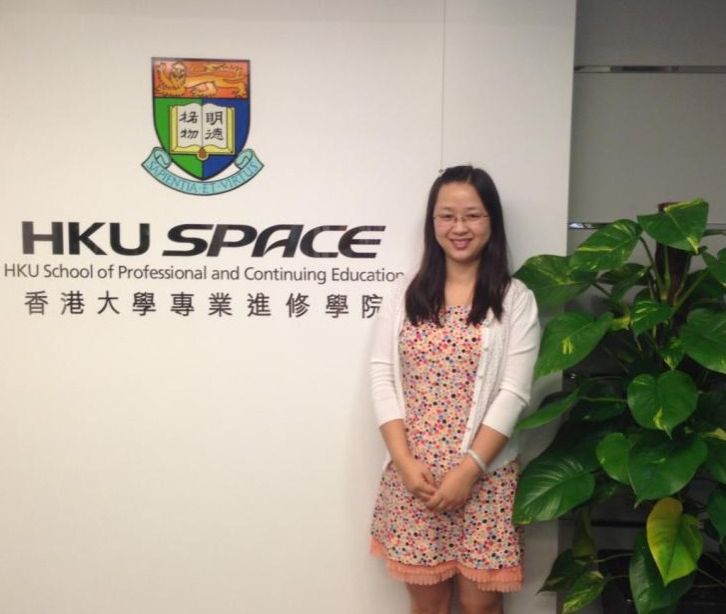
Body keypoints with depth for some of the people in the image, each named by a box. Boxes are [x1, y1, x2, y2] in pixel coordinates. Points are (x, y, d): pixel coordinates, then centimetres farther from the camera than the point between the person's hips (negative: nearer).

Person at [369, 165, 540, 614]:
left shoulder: (515, 300, -2)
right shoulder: (406, 296, 6)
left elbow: (513, 393, -8)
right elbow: (383, 378, 0)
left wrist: (468, 469, -14)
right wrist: (405, 462, -9)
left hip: (485, 474, -2)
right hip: (413, 474, 2)